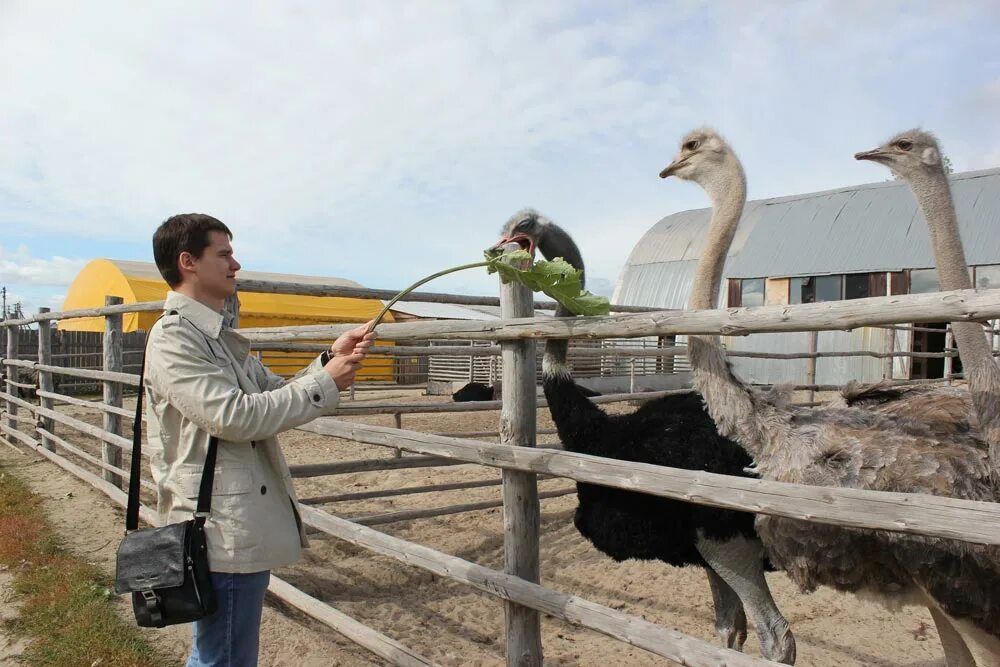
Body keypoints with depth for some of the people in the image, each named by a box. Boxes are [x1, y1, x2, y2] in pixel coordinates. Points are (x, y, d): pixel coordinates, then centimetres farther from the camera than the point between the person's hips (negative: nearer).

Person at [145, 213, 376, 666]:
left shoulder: (220, 336, 15)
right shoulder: (174, 337, -15)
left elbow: (274, 394, 12)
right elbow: (234, 415, -24)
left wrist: (331, 358, -1)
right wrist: (325, 385, -17)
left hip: (245, 526, 10)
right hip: (222, 531, -10)